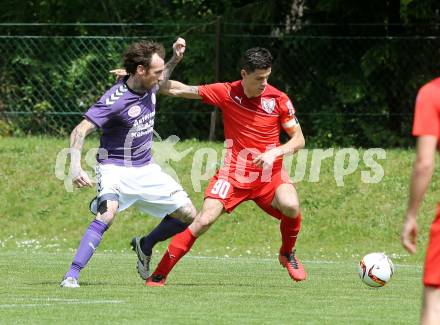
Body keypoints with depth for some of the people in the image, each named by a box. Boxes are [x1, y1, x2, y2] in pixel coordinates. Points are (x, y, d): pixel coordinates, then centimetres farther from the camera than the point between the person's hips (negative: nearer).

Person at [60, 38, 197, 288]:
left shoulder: (149, 88, 0)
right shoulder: (115, 99, -23)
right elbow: (80, 131, -26)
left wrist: (175, 60, 12)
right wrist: (76, 167, -39)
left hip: (146, 170, 7)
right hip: (115, 168, -7)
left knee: (188, 215, 3)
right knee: (108, 213, -34)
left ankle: (145, 246, 28)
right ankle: (72, 276, -31)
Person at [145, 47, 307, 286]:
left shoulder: (278, 100, -7)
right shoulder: (226, 93, -6)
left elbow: (299, 140, -1)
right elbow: (178, 90, 0)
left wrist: (275, 152, -20)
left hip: (269, 174, 0)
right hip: (233, 174, 0)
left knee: (290, 205, -29)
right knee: (204, 221, -16)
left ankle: (288, 254, 2)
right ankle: (159, 274, -5)